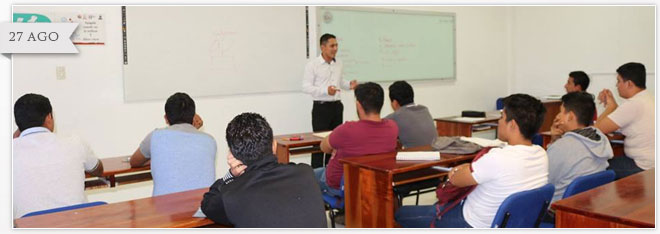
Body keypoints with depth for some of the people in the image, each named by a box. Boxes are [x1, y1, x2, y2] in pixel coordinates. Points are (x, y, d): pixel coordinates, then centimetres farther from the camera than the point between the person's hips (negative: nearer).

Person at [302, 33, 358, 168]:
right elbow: (306, 87, -12)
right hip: (321, 107, -6)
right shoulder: (312, 64, -8)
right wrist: (326, 90, -23)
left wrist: (349, 85, 1)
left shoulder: (339, 64, 10)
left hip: (337, 106, 6)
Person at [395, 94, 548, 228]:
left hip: (474, 226, -8)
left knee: (401, 214, 5)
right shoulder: (541, 155, -7)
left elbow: (454, 179, -18)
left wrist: (457, 171, 4)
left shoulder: (498, 159, -34)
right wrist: (469, 168, 0)